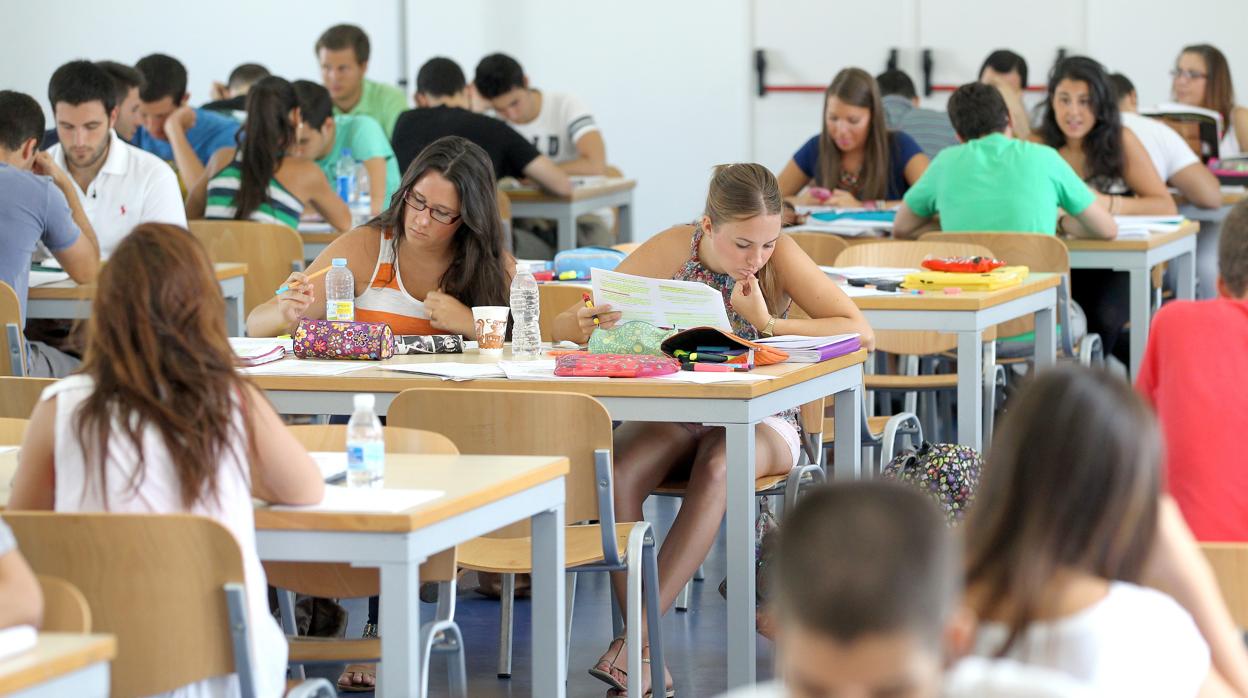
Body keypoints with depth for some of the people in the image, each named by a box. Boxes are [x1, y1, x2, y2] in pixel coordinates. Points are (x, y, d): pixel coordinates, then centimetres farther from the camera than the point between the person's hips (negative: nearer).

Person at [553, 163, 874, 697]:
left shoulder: (780, 256, -11)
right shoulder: (671, 252, -10)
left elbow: (860, 332, -16)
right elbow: (565, 327, -7)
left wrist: (768, 323, -23)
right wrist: (583, 325, -31)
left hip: (760, 419, -1)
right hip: (675, 416, 1)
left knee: (717, 467, -37)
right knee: (615, 472, -31)